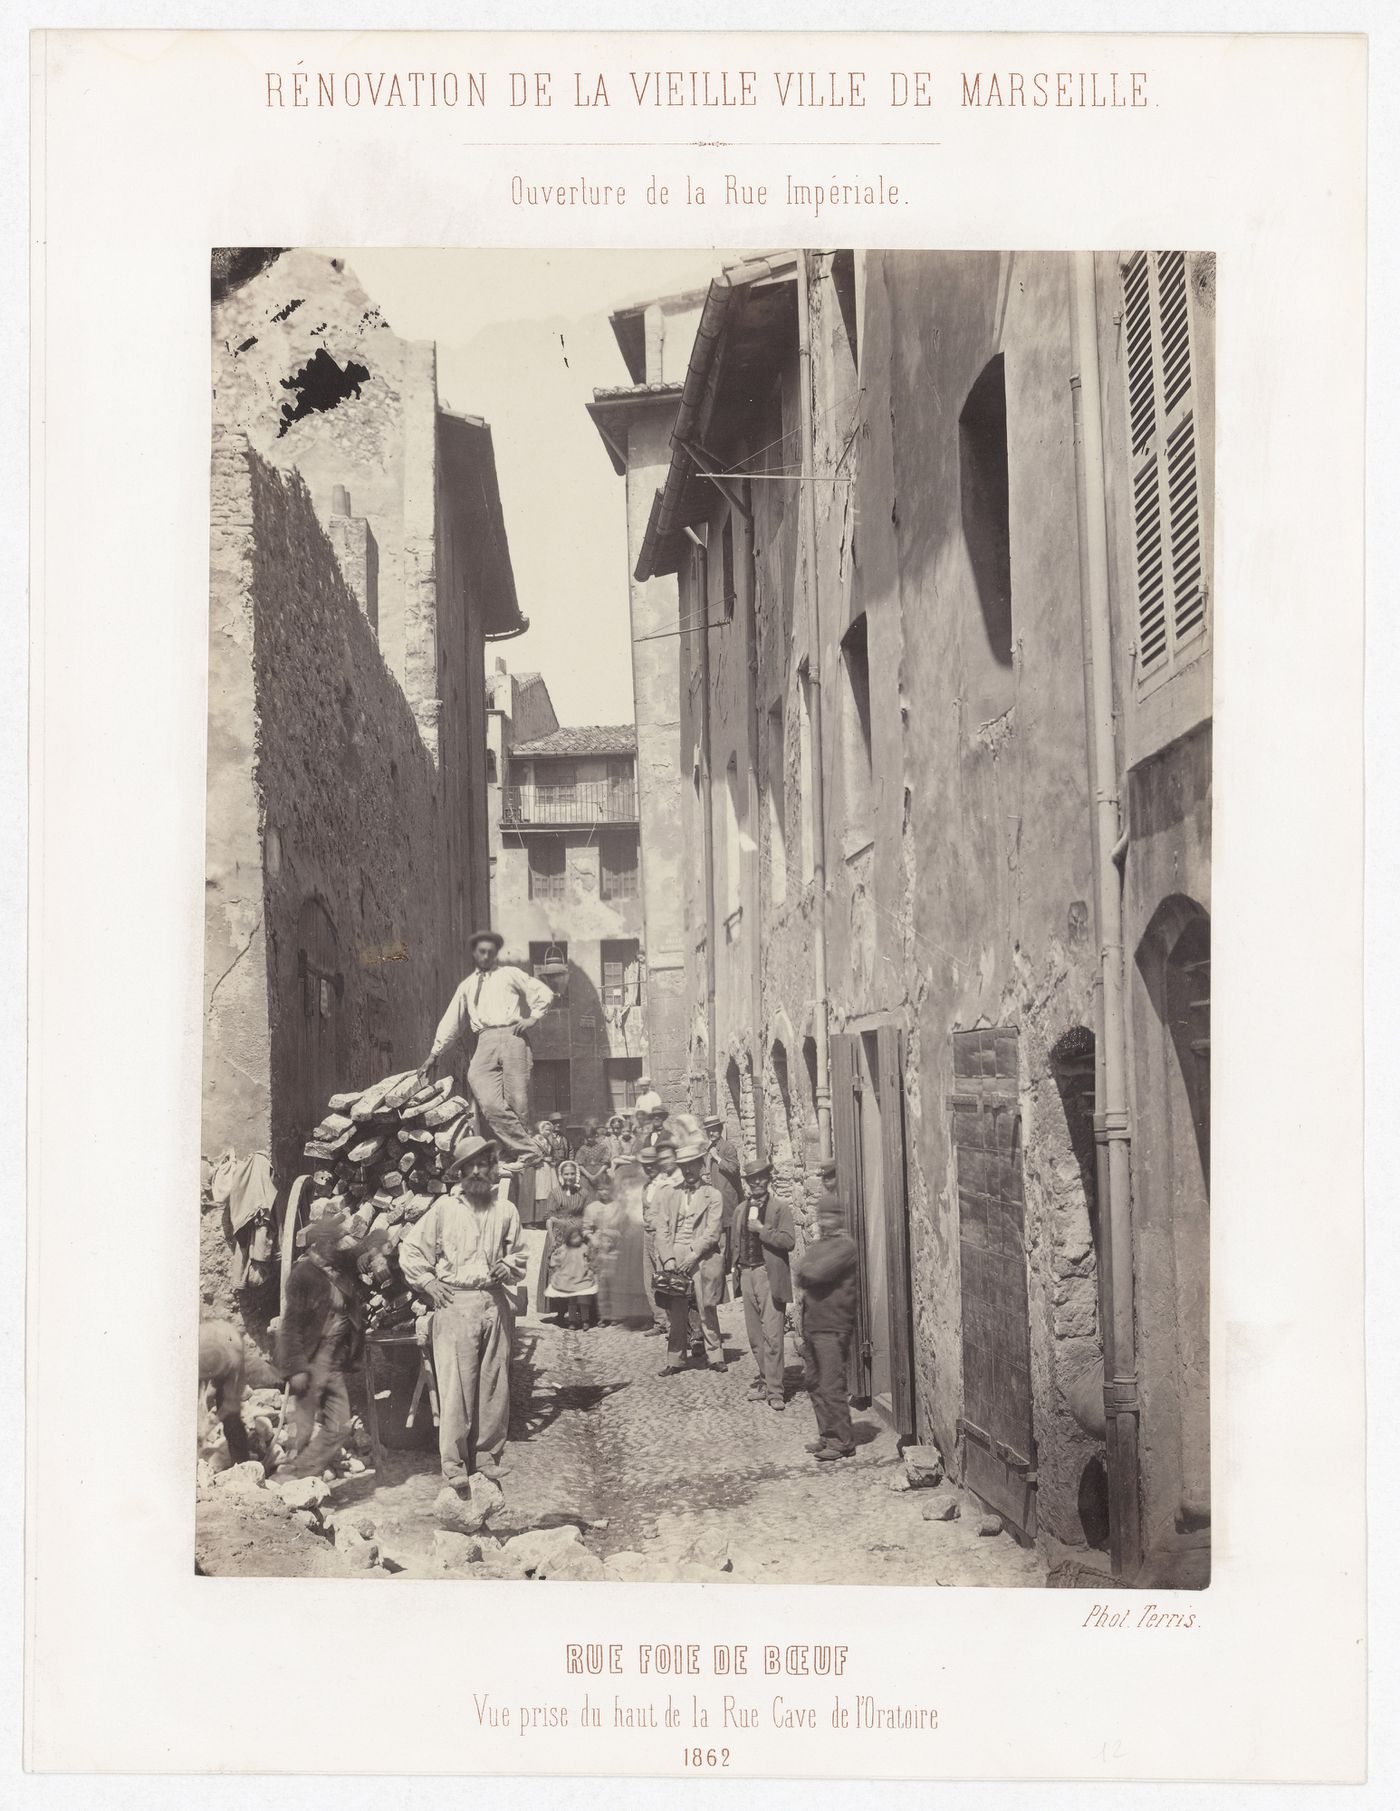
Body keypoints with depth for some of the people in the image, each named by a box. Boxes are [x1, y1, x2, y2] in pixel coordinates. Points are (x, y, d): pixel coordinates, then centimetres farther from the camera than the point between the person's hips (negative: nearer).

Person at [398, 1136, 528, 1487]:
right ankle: (454, 1463, 1)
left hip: (495, 1303, 3)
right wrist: (428, 1282, -1)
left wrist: (507, 1267, 0)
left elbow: (520, 1257, 20)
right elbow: (410, 1250, 8)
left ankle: (488, 1454, 16)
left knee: (494, 1383, 4)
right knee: (455, 1385, -5)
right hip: (454, 1303, -3)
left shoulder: (506, 1210, 11)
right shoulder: (444, 1207, 3)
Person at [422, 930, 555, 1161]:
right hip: (485, 1044, 2)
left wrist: (533, 1018, 2)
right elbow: (452, 1021, 29)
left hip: (511, 1037, -2)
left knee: (517, 1103, -12)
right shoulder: (467, 986, 26)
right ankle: (533, 1152, -21)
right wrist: (434, 1053, 28)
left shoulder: (510, 974, 16)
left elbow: (545, 994, 14)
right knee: (490, 1104, -19)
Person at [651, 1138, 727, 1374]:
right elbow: (662, 1229, 6)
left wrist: (693, 1255, -14)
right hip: (672, 1255, 2)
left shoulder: (713, 1195, 5)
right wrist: (668, 1259, -7)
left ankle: (714, 1356, 10)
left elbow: (713, 1232, -3)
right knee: (675, 1311, 1)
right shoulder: (667, 1193, 12)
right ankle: (675, 1359, 8)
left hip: (702, 1256, -2)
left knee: (707, 1309, -1)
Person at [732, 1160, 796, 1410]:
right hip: (747, 1275, 6)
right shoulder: (741, 1210, 16)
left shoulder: (780, 1208, -1)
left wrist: (761, 1229, -15)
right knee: (755, 1336, 9)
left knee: (772, 1336, -9)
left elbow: (789, 1241, -12)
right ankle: (765, 1380, 19)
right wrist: (737, 1269, 14)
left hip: (770, 1276, -6)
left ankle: (774, 1390, -6)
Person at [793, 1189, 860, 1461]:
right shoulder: (817, 1243, 17)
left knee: (831, 1387, -7)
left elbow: (819, 1272, -21)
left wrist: (805, 1268, -3)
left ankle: (842, 1442, 1)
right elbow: (801, 1277, 8)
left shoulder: (845, 1245, -9)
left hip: (832, 1328, -8)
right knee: (814, 1384, 12)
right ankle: (827, 1435, 22)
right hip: (811, 1323, 8)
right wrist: (810, 1274, -11)